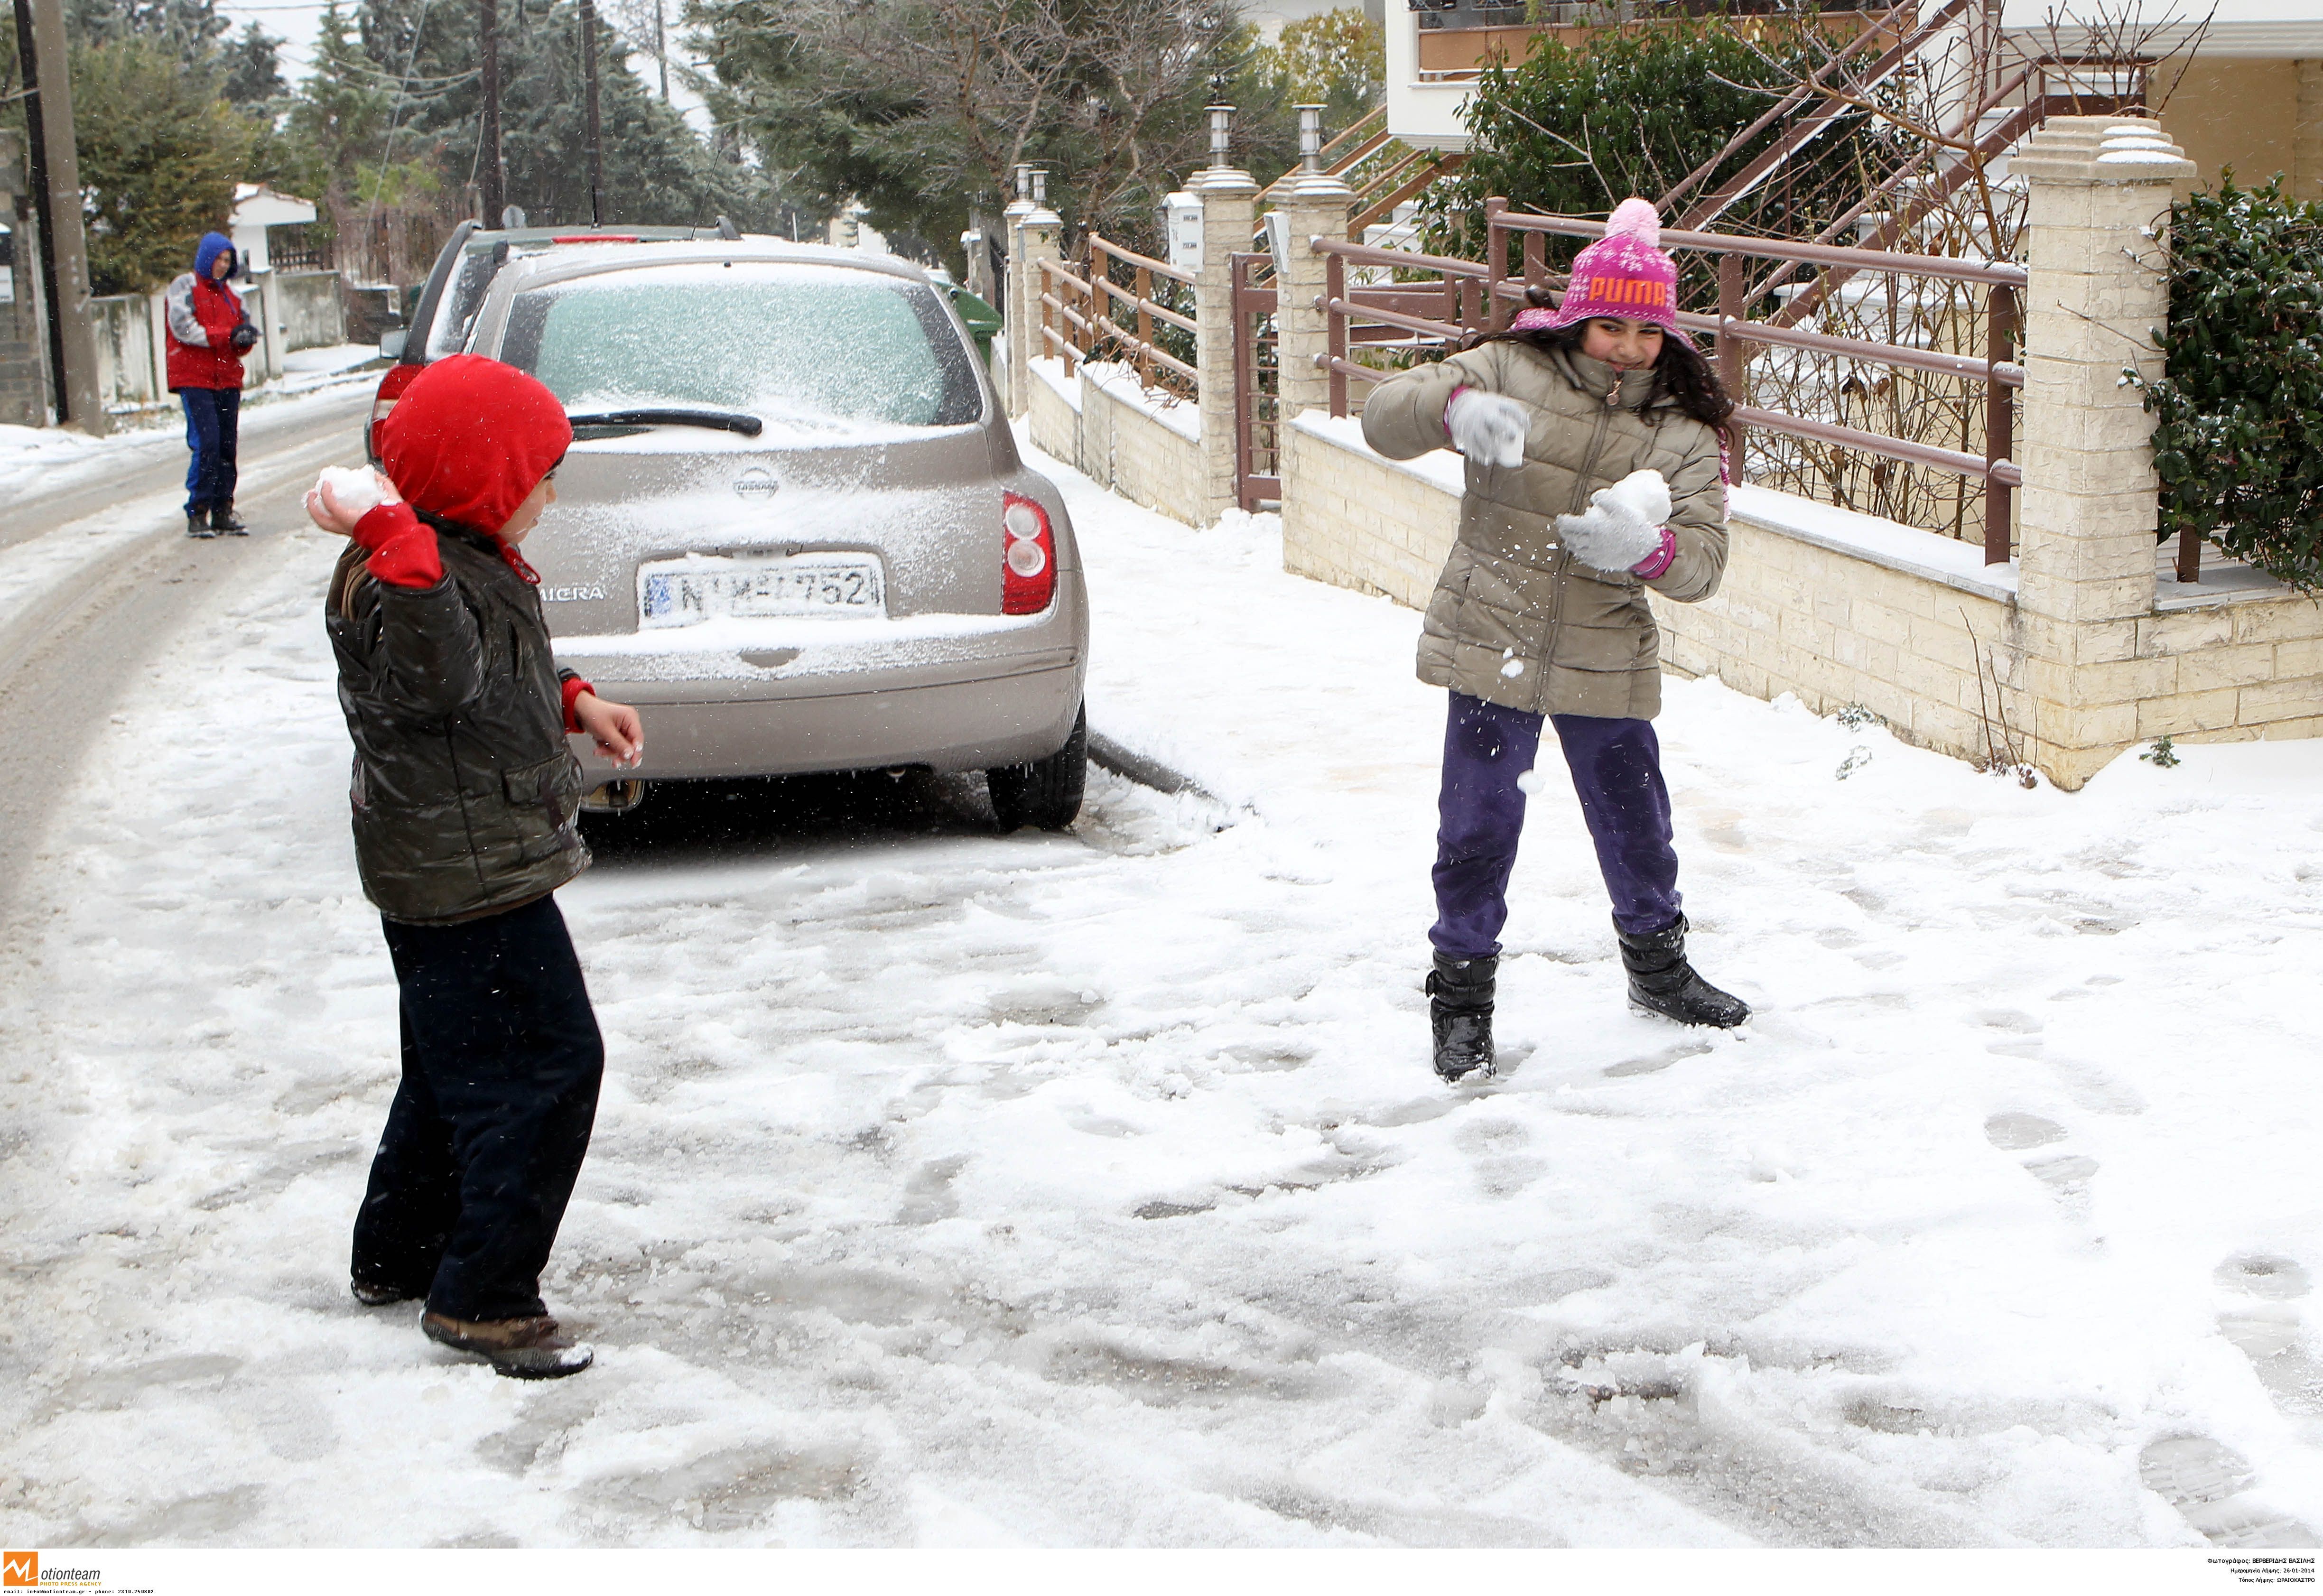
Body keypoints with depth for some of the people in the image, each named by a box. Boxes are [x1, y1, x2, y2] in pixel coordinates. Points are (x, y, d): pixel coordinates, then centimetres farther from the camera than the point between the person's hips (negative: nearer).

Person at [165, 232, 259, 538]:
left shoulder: (231, 296, 20)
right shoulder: (185, 286, 1)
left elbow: (242, 344, 19)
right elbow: (183, 329, -11)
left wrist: (246, 338, -6)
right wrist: (228, 336, -15)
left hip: (228, 380, 6)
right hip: (194, 379, -6)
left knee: (227, 447, 4)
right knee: (207, 444, -14)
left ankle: (223, 512, 10)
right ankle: (197, 513, -8)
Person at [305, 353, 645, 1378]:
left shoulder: (467, 563, 12)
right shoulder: (411, 579, -22)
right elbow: (438, 679, -44)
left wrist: (572, 703, 18)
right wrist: (397, 545, -50)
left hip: (451, 870, 11)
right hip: (471, 879, -11)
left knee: (458, 1066, 21)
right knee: (546, 1065, -7)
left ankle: (398, 1255, 34)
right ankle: (481, 1298, -1)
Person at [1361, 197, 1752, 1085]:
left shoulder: (1688, 428, 1)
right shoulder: (1513, 370, -4)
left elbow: (1704, 559, -7)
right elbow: (1385, 416, -10)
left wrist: (1648, 548, -29)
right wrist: (1455, 410, -32)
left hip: (1607, 664, 2)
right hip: (1491, 646, -2)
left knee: (1635, 821, 14)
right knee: (1478, 827, 0)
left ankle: (1658, 964, 40)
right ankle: (1462, 992, 18)